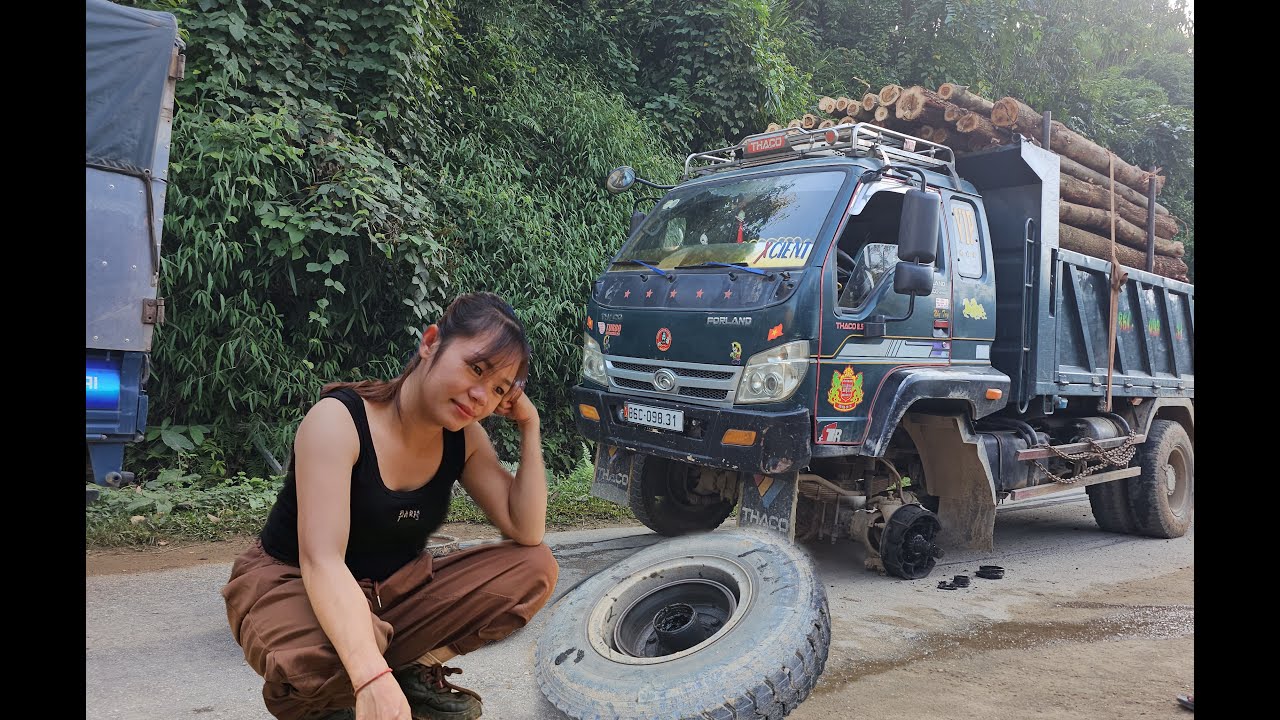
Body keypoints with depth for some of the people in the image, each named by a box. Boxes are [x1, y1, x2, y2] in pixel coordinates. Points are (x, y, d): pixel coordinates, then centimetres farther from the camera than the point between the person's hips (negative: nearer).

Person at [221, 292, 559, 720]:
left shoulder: (464, 438, -6)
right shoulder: (339, 420, -25)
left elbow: (527, 534, -10)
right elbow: (321, 560, -35)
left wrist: (529, 427, -16)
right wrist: (372, 676, -48)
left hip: (394, 589, 6)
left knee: (536, 568, -12)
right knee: (316, 661, -42)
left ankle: (416, 670, -3)